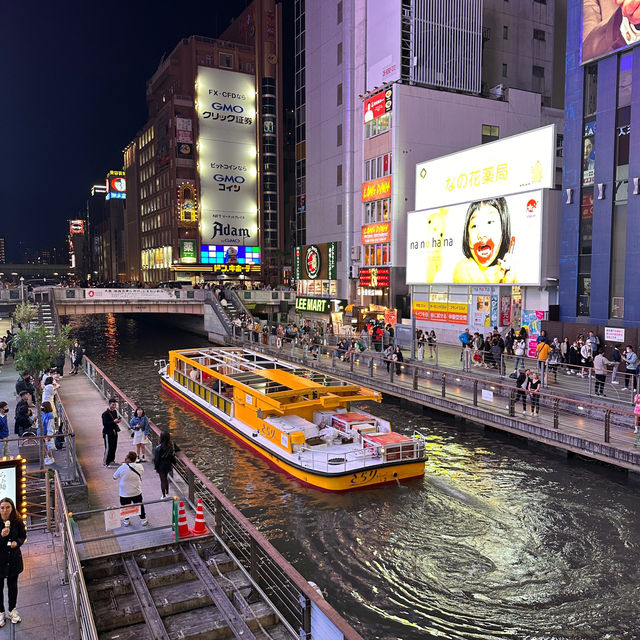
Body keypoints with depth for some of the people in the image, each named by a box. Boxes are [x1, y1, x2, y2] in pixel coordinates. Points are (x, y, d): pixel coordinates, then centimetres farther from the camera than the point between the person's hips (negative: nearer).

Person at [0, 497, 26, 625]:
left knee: (12, 585, 18)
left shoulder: (17, 522, -10)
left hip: (14, 558, 2)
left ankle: (12, 610, 37)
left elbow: (23, 536, 3)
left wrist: (17, 542, -17)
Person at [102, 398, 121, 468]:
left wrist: (117, 421, -1)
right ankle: (105, 463, 2)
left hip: (114, 432, 8)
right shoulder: (106, 413, -15)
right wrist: (114, 421, -23)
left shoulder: (115, 412, 10)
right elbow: (105, 423, -21)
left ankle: (111, 460, 27)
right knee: (108, 448, -6)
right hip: (108, 433, -8)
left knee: (114, 447, 13)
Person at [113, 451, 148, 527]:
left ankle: (126, 521, 34)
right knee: (140, 506, 20)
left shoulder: (122, 468, -23)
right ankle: (143, 520, 32)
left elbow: (114, 477, -7)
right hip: (137, 492, 2)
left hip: (125, 493, -2)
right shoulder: (140, 467, -14)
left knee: (125, 507, 20)